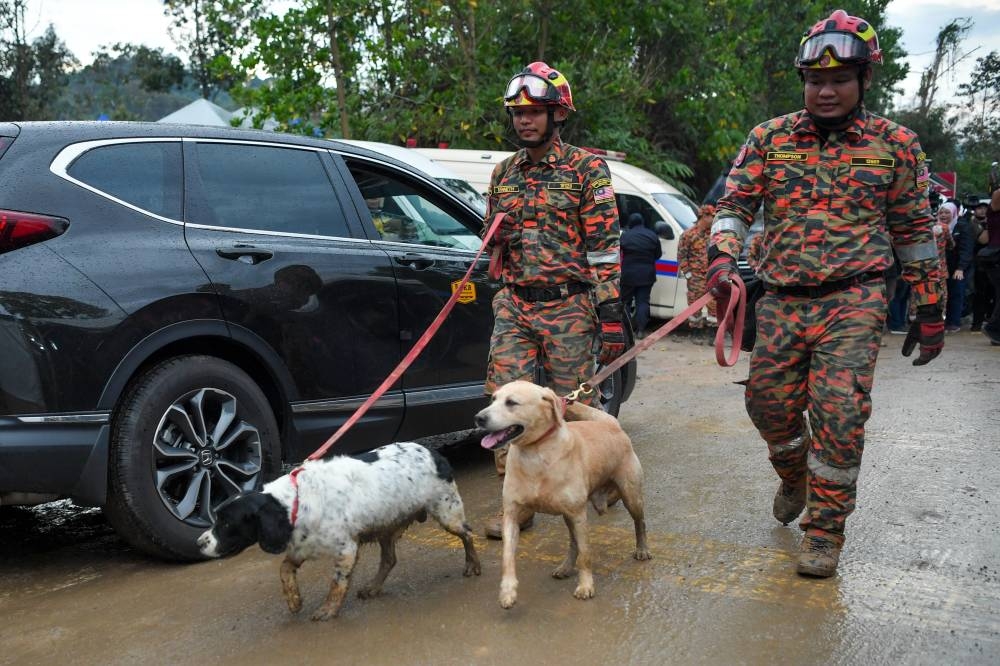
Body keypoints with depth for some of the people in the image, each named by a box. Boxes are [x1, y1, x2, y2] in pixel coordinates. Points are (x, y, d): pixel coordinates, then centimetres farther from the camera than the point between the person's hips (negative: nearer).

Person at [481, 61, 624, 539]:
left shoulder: (586, 169, -2)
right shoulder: (504, 173, 14)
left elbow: (604, 244, -7)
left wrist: (611, 313, -13)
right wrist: (498, 234, 1)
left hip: (568, 306, -4)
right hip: (514, 305, 5)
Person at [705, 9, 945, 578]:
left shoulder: (895, 144, 3)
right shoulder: (769, 138, 4)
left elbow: (914, 231, 8)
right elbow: (735, 204, 2)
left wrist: (930, 310, 9)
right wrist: (722, 258, -18)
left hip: (853, 303, -2)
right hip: (781, 301, 3)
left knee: (839, 416, -9)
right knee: (769, 404, 8)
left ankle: (825, 532, 7)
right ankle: (795, 478, 40)